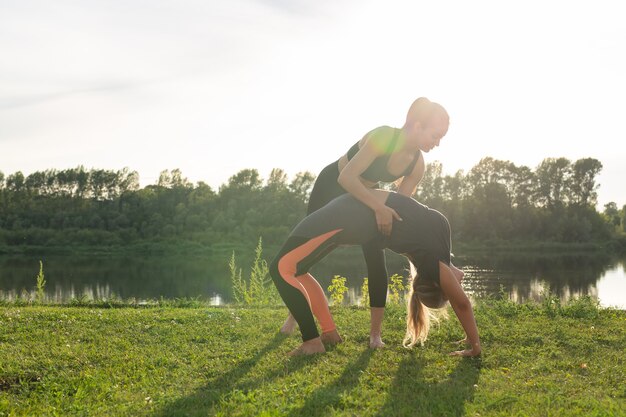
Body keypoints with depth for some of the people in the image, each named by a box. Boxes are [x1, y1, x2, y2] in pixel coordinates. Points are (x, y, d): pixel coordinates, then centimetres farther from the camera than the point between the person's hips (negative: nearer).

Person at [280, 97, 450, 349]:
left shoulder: (417, 165, -17)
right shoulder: (384, 137, -36)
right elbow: (347, 178, -43)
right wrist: (378, 208, -52)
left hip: (364, 196, 5)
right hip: (331, 185, -4)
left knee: (377, 263, -9)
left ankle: (375, 334, -1)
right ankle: (293, 315, 27)